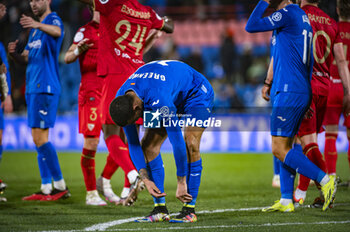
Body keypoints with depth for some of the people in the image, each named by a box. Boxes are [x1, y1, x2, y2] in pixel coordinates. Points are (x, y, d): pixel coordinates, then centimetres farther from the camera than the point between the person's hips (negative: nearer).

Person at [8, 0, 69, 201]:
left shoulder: (53, 19, -5)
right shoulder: (35, 31, 22)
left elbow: (56, 31, -30)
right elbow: (26, 58, 22)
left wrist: (37, 25, -51)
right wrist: (14, 54, -2)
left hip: (45, 88, -9)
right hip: (33, 88, 9)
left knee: (40, 138, -12)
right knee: (39, 139, 8)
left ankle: (60, 186, -7)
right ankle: (46, 188, 10)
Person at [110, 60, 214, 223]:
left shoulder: (159, 100, -44)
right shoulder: (121, 102, -21)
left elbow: (177, 142, -39)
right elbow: (133, 144, -11)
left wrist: (181, 183, -33)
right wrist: (145, 179, -20)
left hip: (197, 94, -7)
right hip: (174, 98, 7)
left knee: (190, 144, -27)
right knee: (148, 145, -10)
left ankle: (190, 210, -21)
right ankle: (160, 209, -8)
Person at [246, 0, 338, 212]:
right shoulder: (302, 17, 16)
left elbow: (251, 27, -10)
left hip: (289, 92, -10)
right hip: (303, 91, 10)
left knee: (280, 149, -7)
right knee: (285, 147, 11)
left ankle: (324, 180, -9)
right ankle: (286, 201, 11)